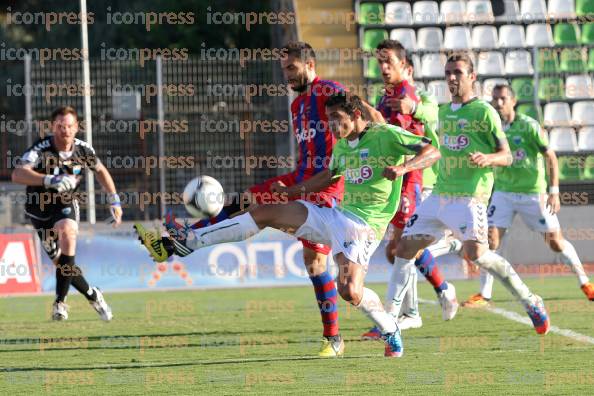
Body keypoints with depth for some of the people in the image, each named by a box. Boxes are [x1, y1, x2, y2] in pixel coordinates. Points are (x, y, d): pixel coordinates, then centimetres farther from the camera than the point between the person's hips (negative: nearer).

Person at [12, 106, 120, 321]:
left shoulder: (83, 150, -12)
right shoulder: (41, 149, -25)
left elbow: (101, 170, 11)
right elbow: (17, 174, -43)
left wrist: (114, 200, 9)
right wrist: (50, 180, -56)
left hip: (66, 204, 1)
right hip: (40, 208, -1)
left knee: (68, 233, -31)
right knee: (61, 261, -2)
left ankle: (60, 302, -25)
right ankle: (92, 296, 24)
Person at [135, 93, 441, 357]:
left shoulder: (387, 135, -9)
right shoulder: (342, 145, 15)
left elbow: (432, 151, -13)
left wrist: (403, 168, -31)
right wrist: (288, 191, 29)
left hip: (363, 224, -8)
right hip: (337, 215, 8)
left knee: (349, 291, -28)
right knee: (266, 213, 2)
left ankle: (390, 331, 3)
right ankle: (187, 241, 2)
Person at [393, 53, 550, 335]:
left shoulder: (484, 112, -4)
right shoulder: (444, 112, 16)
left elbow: (506, 156, -5)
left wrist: (487, 159, -26)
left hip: (469, 196, -7)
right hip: (439, 195, 7)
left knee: (476, 253, -27)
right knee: (404, 248, 3)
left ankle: (530, 302, -13)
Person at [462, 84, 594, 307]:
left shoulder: (529, 126, -11)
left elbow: (551, 157, -9)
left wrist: (554, 191, -15)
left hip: (533, 192, -3)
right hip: (503, 192, 3)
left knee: (555, 242, 4)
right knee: (490, 240, -10)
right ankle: (484, 295, -4)